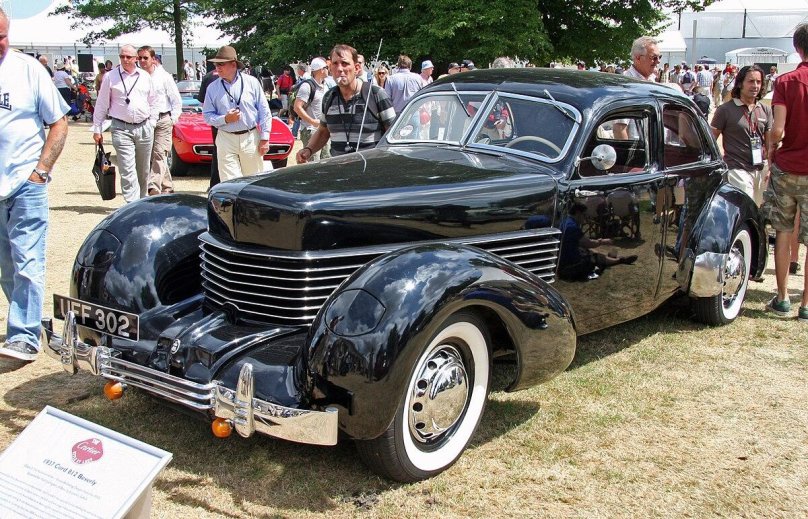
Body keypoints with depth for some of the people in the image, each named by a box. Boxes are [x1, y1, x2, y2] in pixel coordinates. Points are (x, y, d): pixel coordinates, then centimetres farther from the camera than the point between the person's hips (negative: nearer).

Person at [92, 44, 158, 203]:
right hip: (122, 129, -3)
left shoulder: (145, 76, 9)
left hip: (145, 128, 3)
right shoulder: (110, 77, 1)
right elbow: (101, 105, 3)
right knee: (127, 170, -11)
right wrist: (97, 129, 2)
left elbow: (153, 101, 17)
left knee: (143, 170, 12)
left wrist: (152, 123, 9)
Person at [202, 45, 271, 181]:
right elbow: (207, 116, 6)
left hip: (251, 138, 0)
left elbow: (264, 112, 2)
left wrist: (264, 138, -2)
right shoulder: (212, 88, 4)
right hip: (226, 140, 0)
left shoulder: (251, 82, 1)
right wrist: (225, 119, -13)